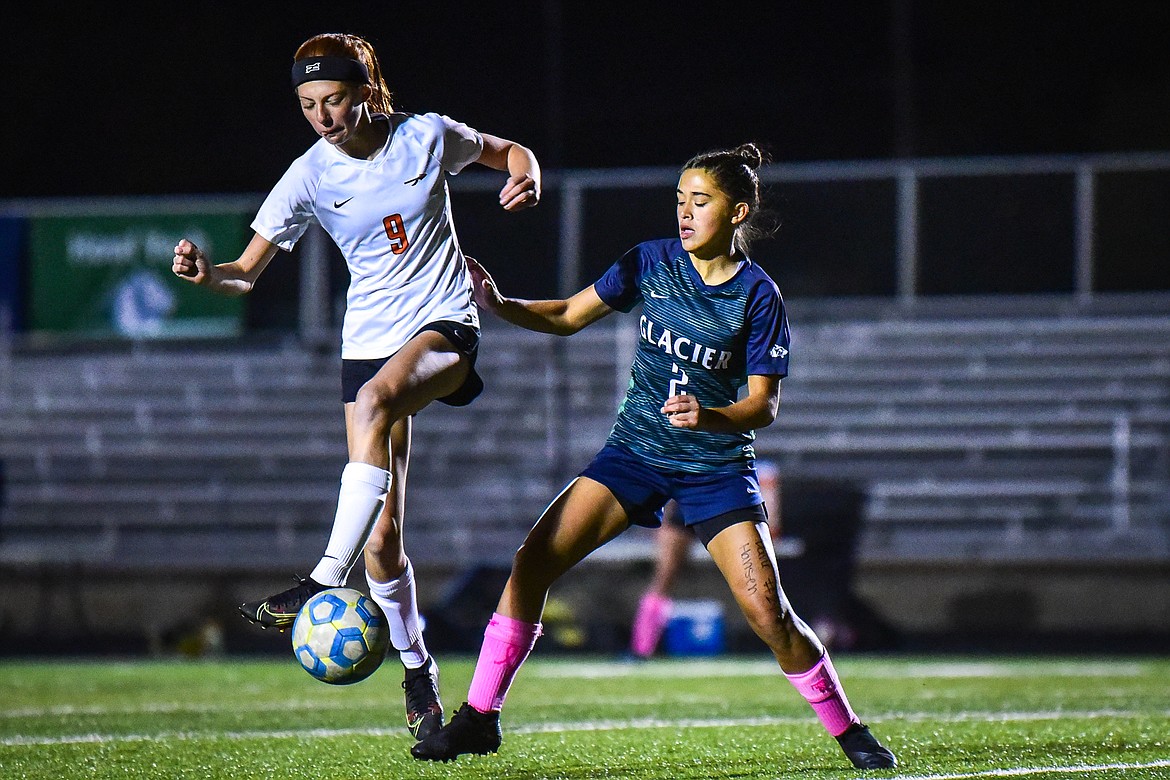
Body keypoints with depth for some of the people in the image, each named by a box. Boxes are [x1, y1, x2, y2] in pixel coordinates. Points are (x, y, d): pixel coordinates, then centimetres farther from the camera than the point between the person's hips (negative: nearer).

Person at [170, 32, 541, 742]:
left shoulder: (426, 136, -6)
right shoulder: (309, 176, -4)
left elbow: (509, 151, 13)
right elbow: (247, 272, -4)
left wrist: (526, 179, -10)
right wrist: (209, 274, -26)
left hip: (446, 323, -3)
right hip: (370, 334, 3)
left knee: (376, 398, -38)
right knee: (382, 533, -4)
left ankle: (327, 582, -42)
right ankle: (417, 670, 16)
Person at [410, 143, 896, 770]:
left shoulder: (757, 294, -10)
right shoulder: (652, 262, -2)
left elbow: (763, 405, -10)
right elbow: (569, 316, 6)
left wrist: (707, 417, -30)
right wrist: (499, 305, -11)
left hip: (717, 465, -3)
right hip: (635, 451, 3)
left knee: (767, 612, -14)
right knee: (535, 560, -13)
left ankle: (847, 730, 6)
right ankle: (479, 717, -5)